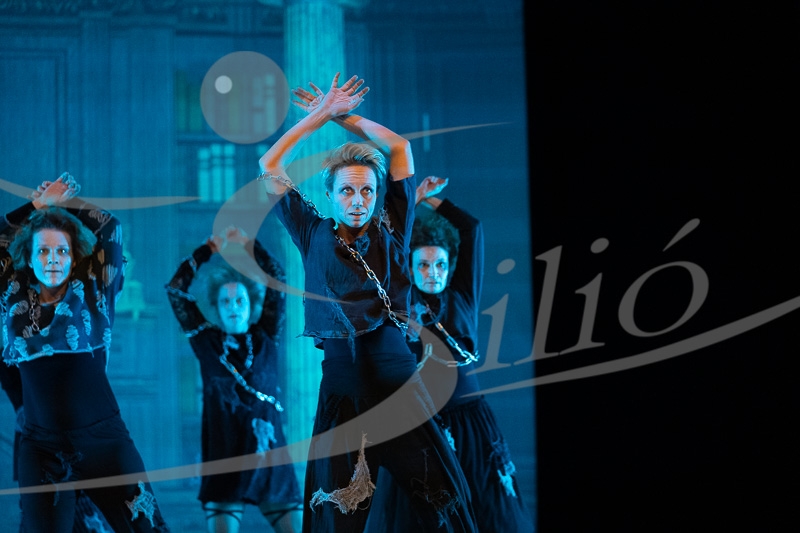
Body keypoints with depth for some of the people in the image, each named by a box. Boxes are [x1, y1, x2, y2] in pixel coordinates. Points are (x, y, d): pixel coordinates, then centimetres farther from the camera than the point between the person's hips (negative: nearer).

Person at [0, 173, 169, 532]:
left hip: (102, 438, -2)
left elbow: (110, 227, 0)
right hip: (41, 446, 2)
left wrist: (62, 203, 11)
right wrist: (38, 207, 10)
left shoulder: (92, 293, 1)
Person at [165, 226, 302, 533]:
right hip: (224, 460, -1)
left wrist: (249, 244, -2)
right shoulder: (206, 341, 7)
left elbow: (277, 282, 0)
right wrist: (209, 249, 4)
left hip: (269, 455, 1)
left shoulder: (266, 338, 8)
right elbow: (175, 289, 2)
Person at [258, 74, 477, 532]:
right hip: (342, 387, 0)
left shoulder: (391, 233, 10)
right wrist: (322, 114, 10)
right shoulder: (315, 235, 10)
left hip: (399, 383, 0)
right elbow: (271, 167, 9)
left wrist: (345, 115, 15)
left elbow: (400, 147, 12)